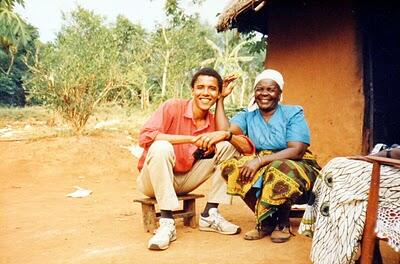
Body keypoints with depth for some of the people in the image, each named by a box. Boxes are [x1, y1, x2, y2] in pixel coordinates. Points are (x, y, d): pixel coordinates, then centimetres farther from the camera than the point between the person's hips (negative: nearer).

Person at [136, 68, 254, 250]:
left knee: (227, 147, -7)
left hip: (184, 181, 5)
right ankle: (167, 223, -27)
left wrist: (227, 134, -25)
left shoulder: (215, 122, -1)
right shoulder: (173, 107, -15)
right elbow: (145, 137, -29)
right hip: (153, 180, -4)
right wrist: (192, 139, -31)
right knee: (161, 147, -35)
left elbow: (249, 148, -5)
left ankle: (209, 215, -6)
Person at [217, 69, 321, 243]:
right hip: (261, 169, 4)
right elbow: (224, 130, -12)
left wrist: (260, 160, -24)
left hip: (296, 167, -4)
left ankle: (282, 223, -8)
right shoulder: (248, 117, 8)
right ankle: (266, 222, -9)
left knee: (278, 169, -37)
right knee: (230, 166, -22)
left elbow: (297, 151, -16)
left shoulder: (293, 114, -2)